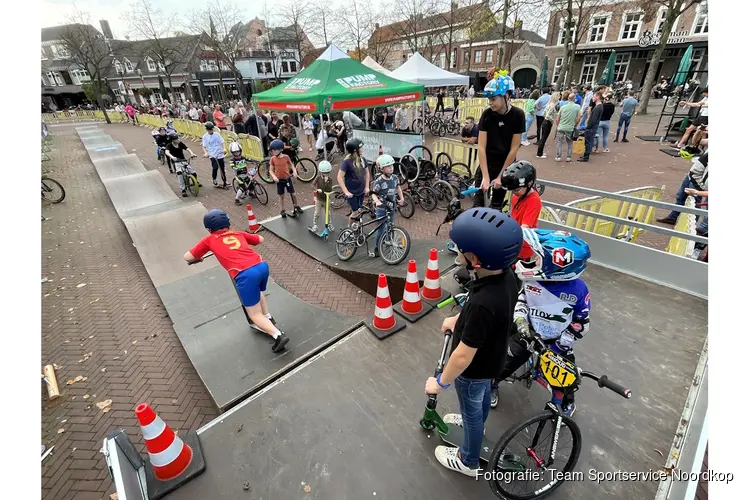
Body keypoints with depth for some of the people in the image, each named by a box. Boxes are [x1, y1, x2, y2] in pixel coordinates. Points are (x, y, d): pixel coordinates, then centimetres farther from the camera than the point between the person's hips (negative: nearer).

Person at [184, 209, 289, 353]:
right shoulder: (238, 233, 25)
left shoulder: (209, 240, 17)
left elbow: (187, 257, 22)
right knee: (258, 292, 38)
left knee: (255, 314, 11)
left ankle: (278, 335, -4)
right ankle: (268, 319, 38)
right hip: (262, 265, 5)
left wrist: (197, 258, 44)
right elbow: (260, 239, 38)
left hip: (245, 275, -5)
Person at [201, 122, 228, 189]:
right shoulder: (205, 136, 2)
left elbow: (222, 143, 2)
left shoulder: (217, 135, 2)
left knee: (222, 169, 7)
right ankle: (214, 181, 2)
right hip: (212, 155, -2)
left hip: (220, 154, 2)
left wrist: (223, 149, -15)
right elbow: (204, 146, 5)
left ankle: (224, 183, 21)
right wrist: (206, 153, -11)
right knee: (215, 167, -19)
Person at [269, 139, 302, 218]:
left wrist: (294, 172, -12)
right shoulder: (273, 159, -9)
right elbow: (271, 170, -3)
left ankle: (296, 207, 31)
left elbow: (291, 165, 6)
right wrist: (274, 177, -21)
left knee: (293, 194, 9)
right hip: (279, 180, 0)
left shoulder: (286, 157, -10)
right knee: (281, 196, 11)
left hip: (287, 178, 0)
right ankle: (283, 210, 27)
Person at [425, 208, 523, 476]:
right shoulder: (505, 276, -18)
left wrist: (440, 382, -16)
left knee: (472, 410, 20)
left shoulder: (483, 304, -44)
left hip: (474, 368, -7)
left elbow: (463, 356, -33)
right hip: (491, 358, 7)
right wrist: (457, 320, 18)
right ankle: (474, 422, 66)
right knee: (482, 396, 34)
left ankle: (468, 461, 49)